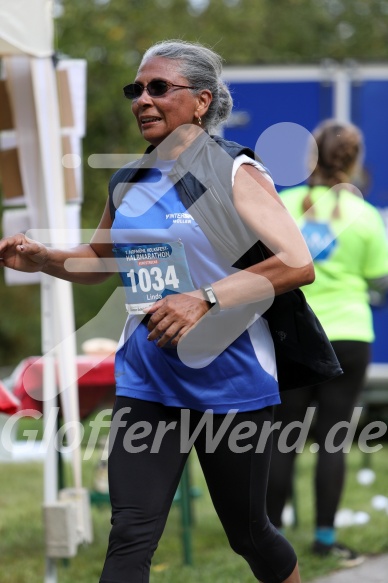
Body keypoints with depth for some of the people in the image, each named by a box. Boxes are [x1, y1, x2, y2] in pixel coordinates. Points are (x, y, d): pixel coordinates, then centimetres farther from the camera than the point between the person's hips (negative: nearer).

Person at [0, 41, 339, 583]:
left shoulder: (234, 171, -9)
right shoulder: (127, 183, 9)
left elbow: (299, 264, -19)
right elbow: (100, 260, 26)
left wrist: (204, 300, -28)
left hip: (230, 381, -4)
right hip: (146, 382, 4)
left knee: (247, 532, 12)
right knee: (130, 538, -8)